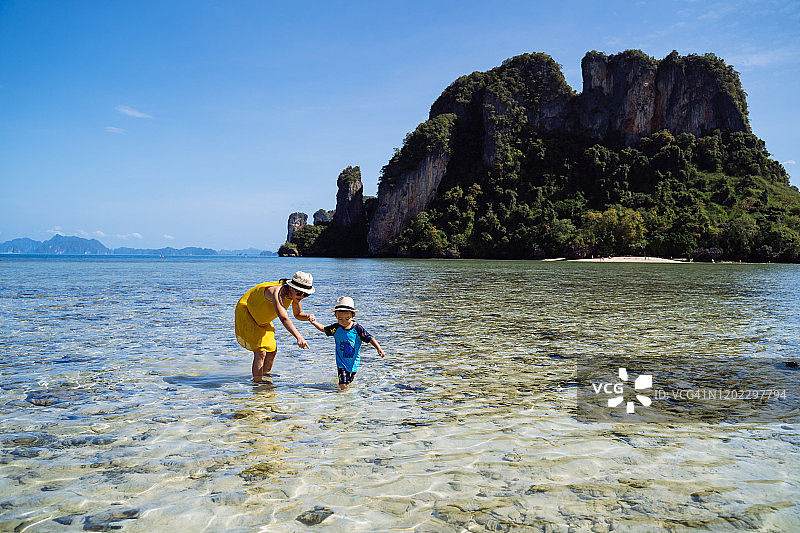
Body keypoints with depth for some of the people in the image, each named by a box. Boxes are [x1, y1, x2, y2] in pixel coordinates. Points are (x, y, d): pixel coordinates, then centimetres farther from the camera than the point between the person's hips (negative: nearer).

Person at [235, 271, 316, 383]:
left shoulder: (295, 294, -13)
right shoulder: (278, 292, -38)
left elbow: (298, 314, 4)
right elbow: (284, 318, -52)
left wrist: (307, 316, -19)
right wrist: (299, 337, -63)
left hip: (261, 320, 9)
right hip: (245, 313, -8)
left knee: (272, 350, 14)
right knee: (260, 352, -17)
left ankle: (265, 374, 35)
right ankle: (257, 381, -8)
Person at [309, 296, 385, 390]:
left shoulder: (358, 329, -16)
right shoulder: (336, 328, -8)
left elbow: (370, 338, -15)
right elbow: (324, 329, 7)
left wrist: (379, 348, -27)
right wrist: (314, 323, -6)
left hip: (354, 362, 0)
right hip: (341, 362, 0)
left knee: (348, 382, 14)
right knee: (342, 385, -13)